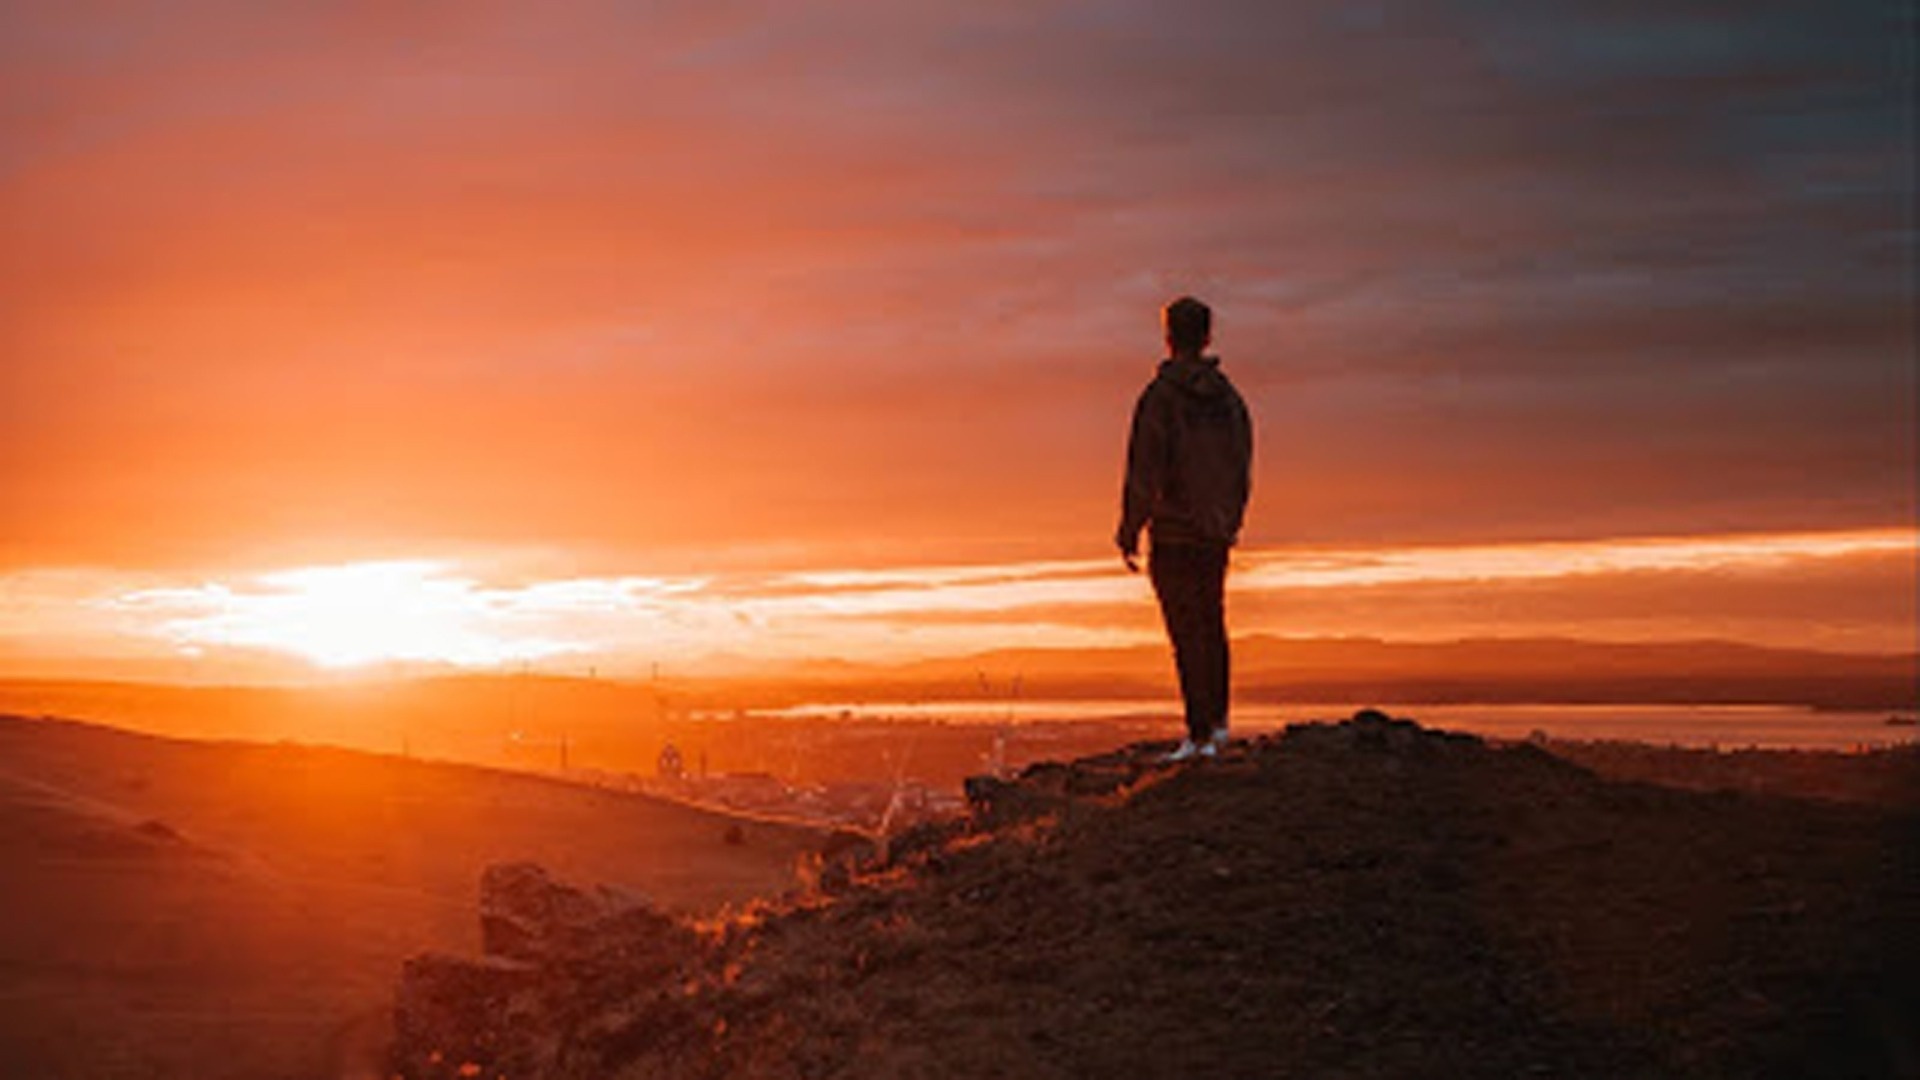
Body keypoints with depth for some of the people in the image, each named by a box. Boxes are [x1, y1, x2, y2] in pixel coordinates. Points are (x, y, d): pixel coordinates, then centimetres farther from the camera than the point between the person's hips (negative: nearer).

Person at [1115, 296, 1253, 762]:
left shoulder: (1160, 397, -12)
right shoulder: (1228, 397, 7)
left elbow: (1143, 472, -13)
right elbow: (1242, 467, 13)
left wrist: (1129, 533, -6)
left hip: (1173, 533, -6)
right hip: (1216, 535, 6)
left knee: (1188, 636, -5)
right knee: (1211, 627, 18)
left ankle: (1200, 736, -5)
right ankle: (1217, 723, 24)